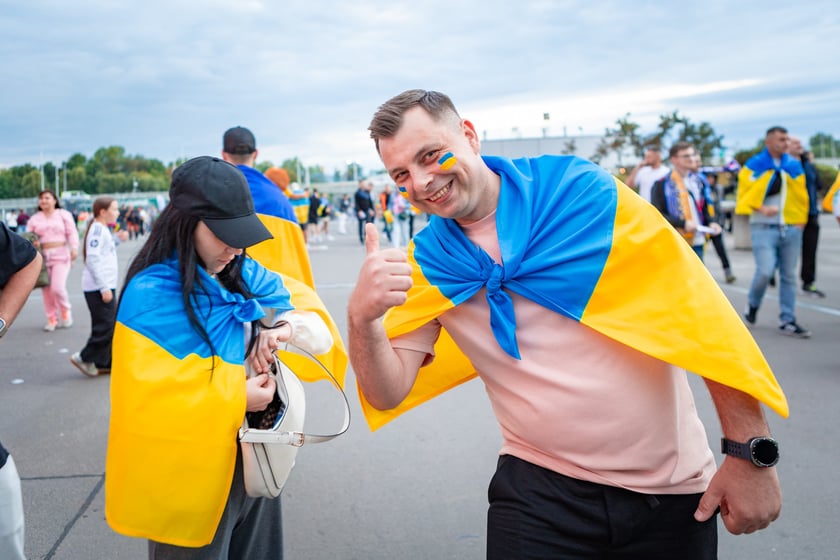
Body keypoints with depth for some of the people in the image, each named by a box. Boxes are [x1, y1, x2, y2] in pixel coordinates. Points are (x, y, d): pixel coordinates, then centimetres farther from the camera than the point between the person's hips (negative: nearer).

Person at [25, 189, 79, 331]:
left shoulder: (64, 215, 7)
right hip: (43, 257, 3)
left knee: (58, 287, -15)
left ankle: (65, 310, 13)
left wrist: (74, 249, -13)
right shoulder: (34, 219, 13)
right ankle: (52, 319, 16)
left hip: (61, 255, -3)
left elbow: (72, 233, 1)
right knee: (47, 290, 3)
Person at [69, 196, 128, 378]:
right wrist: (104, 287, -23)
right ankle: (84, 357, 6)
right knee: (105, 326, -5)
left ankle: (104, 363, 19)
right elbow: (93, 259, -22)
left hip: (104, 286, 10)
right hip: (99, 287, -10)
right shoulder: (98, 229, -15)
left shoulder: (103, 228, 15)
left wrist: (117, 238, 10)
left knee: (111, 325, 13)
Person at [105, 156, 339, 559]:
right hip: (192, 477, -6)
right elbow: (146, 402, -22)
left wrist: (291, 326, -16)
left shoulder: (247, 276, 1)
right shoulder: (151, 295, -18)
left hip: (257, 461, 7)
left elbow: (321, 335, 5)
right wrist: (235, 399, -21)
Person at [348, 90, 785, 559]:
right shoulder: (425, 265, -4)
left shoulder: (586, 193, -12)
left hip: (671, 486, 0)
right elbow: (388, 394, -5)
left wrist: (751, 451, -8)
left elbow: (701, 313, -9)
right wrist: (362, 319, -25)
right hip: (539, 488, 1)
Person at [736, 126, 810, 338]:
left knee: (789, 276, 6)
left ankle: (787, 320, 14)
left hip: (791, 228, 4)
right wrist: (761, 208, -17)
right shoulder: (753, 166, -2)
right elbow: (744, 198, -1)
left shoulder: (795, 165, 8)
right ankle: (752, 303, 15)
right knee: (765, 271, -15)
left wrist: (800, 221, 6)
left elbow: (802, 196, 14)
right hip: (764, 228, -4)